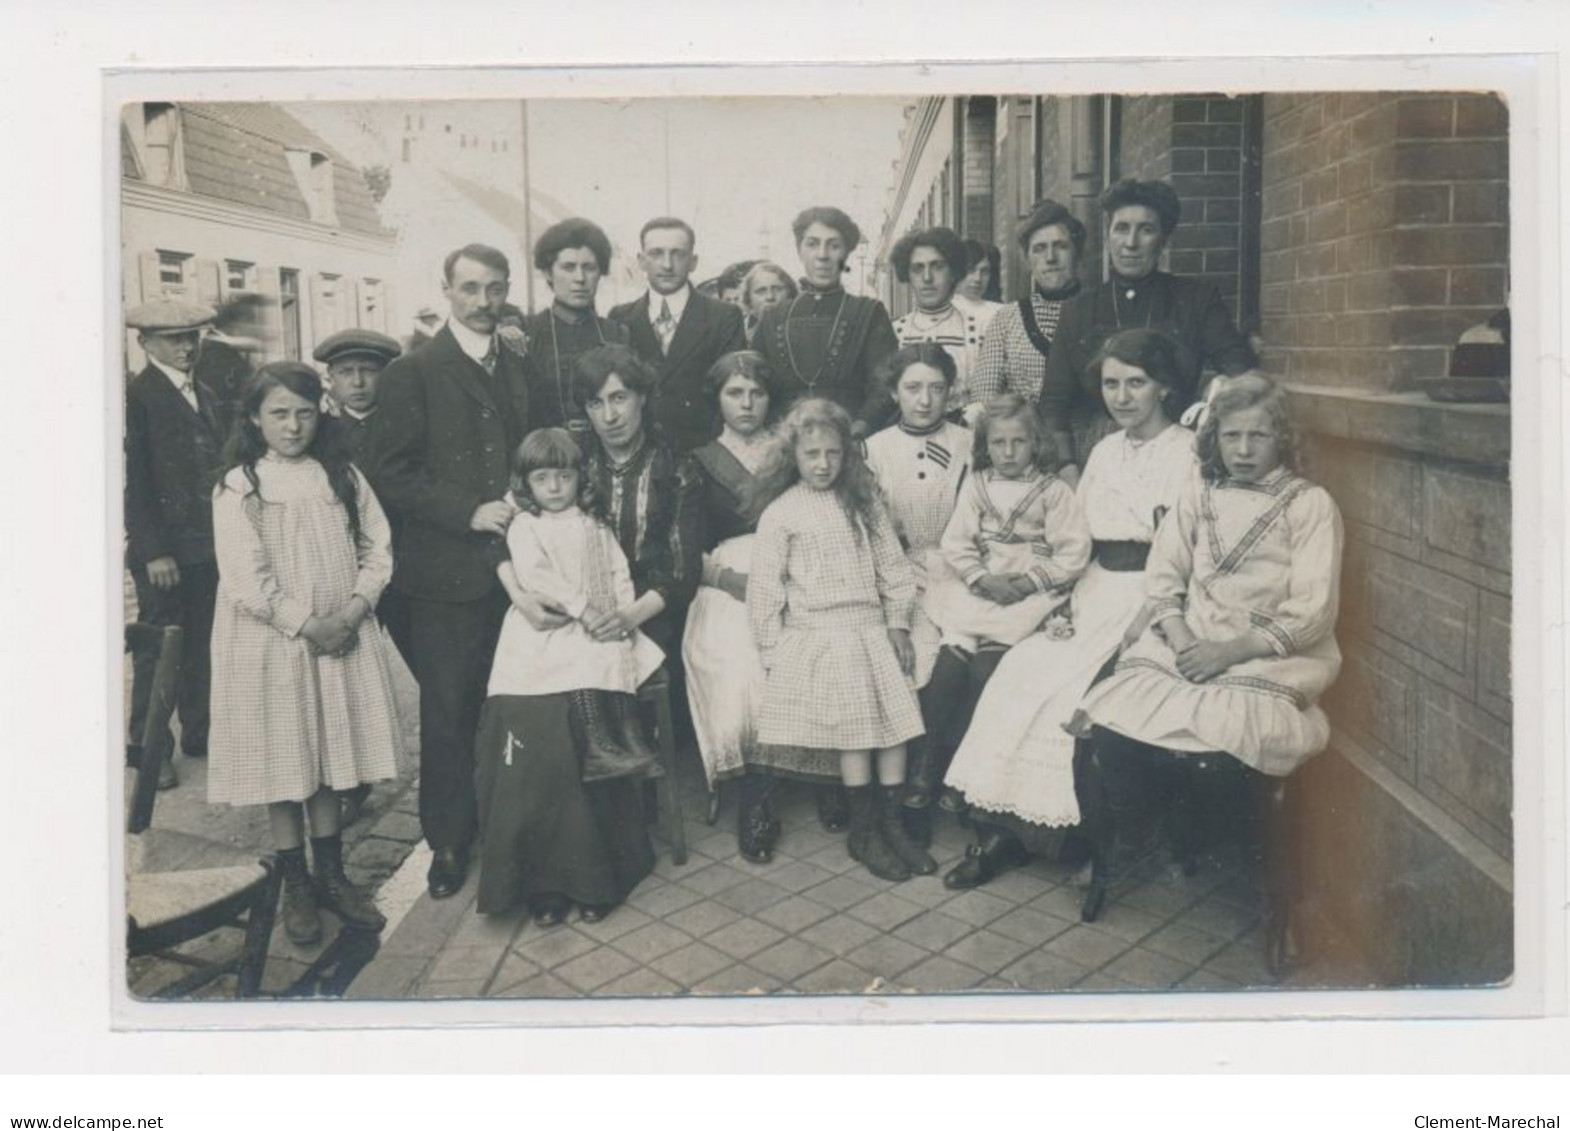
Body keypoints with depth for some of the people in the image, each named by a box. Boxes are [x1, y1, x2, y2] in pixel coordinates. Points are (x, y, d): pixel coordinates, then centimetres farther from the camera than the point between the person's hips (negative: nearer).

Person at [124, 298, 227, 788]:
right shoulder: (138, 396, -7)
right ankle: (146, 743, 14)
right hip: (165, 549, -6)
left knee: (202, 644, 12)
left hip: (209, 545, 6)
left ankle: (198, 733, 23)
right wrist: (154, 551, -15)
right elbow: (135, 482, -11)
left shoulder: (210, 396, 14)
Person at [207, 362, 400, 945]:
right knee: (284, 765, 5)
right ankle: (296, 887, 18)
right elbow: (246, 580, -12)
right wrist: (307, 624, -14)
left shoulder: (343, 476, 5)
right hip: (273, 643, -3)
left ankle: (331, 875, 24)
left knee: (330, 761, 11)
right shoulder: (237, 488, -6)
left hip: (343, 638, 3)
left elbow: (376, 549, 2)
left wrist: (353, 610, -12)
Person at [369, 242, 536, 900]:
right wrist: (470, 513, -16)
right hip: (447, 573, -4)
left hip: (516, 564, 4)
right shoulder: (413, 373, -3)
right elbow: (392, 475, -9)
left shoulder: (523, 371, 13)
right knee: (447, 712, 3)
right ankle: (448, 841, 16)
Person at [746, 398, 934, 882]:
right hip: (814, 633, -4)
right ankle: (862, 831, -8)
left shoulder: (865, 503, 14)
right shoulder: (780, 515, 3)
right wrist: (772, 652, -2)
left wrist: (898, 624, 6)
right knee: (855, 711, -21)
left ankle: (891, 823, -3)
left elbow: (892, 566, 15)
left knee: (895, 707, -14)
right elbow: (765, 589, 3)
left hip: (871, 628, 4)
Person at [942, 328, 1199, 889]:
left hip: (1153, 597, -6)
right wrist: (1064, 596, 0)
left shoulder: (1190, 452, -4)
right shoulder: (1104, 452, 18)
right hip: (1097, 592, 6)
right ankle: (998, 825, -13)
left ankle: (1020, 828, -8)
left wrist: (1151, 619, -20)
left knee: (1069, 690, -24)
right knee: (1020, 670, -17)